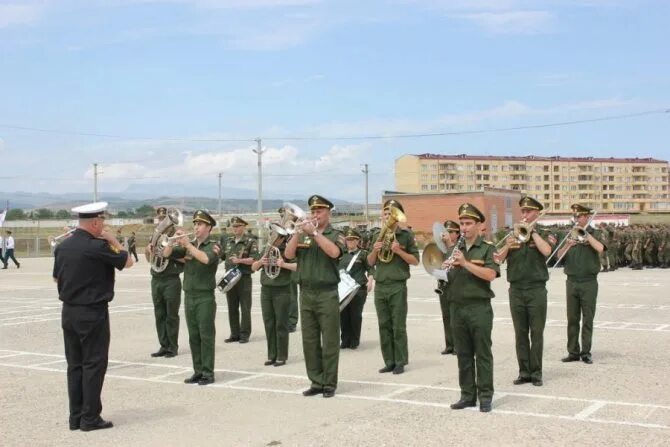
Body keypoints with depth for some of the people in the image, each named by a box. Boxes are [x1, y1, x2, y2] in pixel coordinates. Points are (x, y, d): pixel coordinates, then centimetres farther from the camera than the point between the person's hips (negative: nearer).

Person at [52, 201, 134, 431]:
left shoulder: (62, 246, 4)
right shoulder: (98, 246, -17)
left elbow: (56, 278, 16)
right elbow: (128, 262, -4)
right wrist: (114, 241, 4)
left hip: (68, 312, 7)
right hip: (93, 313, -7)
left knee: (74, 365, 12)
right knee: (94, 365, 1)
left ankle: (75, 417, 17)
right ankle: (90, 418, 4)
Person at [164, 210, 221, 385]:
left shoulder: (213, 246, -5)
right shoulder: (187, 246, 11)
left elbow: (206, 259, -27)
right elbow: (166, 254, 3)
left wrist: (187, 244, -25)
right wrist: (173, 240, -13)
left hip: (205, 297, -5)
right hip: (189, 297, 5)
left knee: (206, 336, -3)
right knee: (193, 336, 9)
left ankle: (208, 373, 1)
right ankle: (198, 371, 16)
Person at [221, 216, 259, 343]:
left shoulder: (251, 241, -4)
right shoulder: (228, 241, 13)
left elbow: (254, 259, -13)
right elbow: (221, 256, 20)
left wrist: (240, 260, -21)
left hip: (244, 278, -5)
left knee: (245, 308, -1)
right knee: (232, 308, 9)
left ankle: (244, 334, 4)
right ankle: (234, 334, 16)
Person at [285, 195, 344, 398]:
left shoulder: (335, 235, 1)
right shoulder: (303, 236, 11)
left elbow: (334, 252, -20)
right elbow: (288, 254, -3)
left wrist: (314, 232, -19)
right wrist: (299, 233, -14)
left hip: (327, 294, -4)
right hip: (306, 293, 4)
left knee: (329, 342, -1)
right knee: (309, 341, 7)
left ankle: (330, 384, 6)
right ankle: (316, 382, 15)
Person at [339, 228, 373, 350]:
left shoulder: (363, 254, 2)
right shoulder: (342, 255, 15)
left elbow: (370, 269, 1)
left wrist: (370, 281, -13)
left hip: (359, 288, -4)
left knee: (355, 315, -1)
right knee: (343, 315, 3)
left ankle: (354, 341, 10)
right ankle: (345, 340, 13)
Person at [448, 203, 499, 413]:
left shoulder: (487, 248, -3)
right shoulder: (455, 249, 14)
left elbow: (490, 274, -17)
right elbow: (447, 275, 13)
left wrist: (465, 263, -21)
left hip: (479, 308, -5)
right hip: (457, 308, 5)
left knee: (482, 354, 1)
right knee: (463, 354, 9)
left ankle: (485, 396, 7)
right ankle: (467, 395, 17)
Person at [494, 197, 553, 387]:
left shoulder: (543, 235, 4)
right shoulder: (512, 234, 9)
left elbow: (546, 251, -19)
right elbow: (498, 259, 0)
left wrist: (532, 231, -12)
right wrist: (507, 246, -18)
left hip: (537, 289, -2)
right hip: (516, 290, 3)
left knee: (537, 332, 1)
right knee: (520, 333, 6)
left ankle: (536, 372, 7)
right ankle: (524, 372, 13)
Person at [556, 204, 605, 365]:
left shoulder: (594, 233, 2)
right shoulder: (569, 234, 11)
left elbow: (600, 248, -18)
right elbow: (559, 256, 2)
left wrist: (585, 233, -17)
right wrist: (568, 245, -15)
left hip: (588, 282, -3)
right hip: (571, 282, 3)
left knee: (588, 319, 0)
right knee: (572, 319, 5)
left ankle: (586, 352, 6)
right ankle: (573, 352, 11)